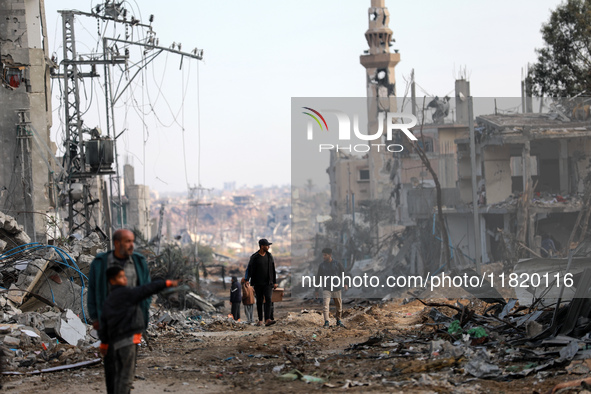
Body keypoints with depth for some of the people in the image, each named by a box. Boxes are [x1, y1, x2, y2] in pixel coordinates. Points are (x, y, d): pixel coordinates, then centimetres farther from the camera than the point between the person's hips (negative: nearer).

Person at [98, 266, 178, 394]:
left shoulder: (108, 302, 17)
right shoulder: (127, 293, -7)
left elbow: (103, 325, 18)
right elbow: (146, 289, -13)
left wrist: (104, 343, 25)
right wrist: (167, 283, -11)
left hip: (116, 341, 8)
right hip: (128, 339, -8)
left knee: (120, 374, 13)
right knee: (127, 374, -6)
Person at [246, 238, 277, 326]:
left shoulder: (269, 256, 5)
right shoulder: (254, 257, -6)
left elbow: (273, 269, 11)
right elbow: (249, 270, -7)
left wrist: (275, 282, 10)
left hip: (268, 283, 2)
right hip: (258, 283, -2)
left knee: (268, 299, -15)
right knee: (259, 301, 5)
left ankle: (267, 320, -26)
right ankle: (260, 320, 17)